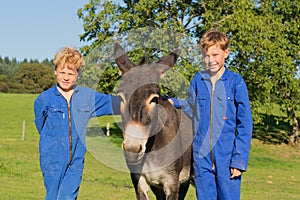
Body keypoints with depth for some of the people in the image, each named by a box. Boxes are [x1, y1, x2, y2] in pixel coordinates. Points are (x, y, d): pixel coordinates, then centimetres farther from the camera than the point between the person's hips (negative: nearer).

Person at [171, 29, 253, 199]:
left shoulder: (236, 82, -4)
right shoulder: (197, 81, 6)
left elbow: (245, 124, -4)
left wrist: (240, 160, -9)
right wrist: (174, 103, -3)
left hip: (227, 158, -3)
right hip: (201, 158, 3)